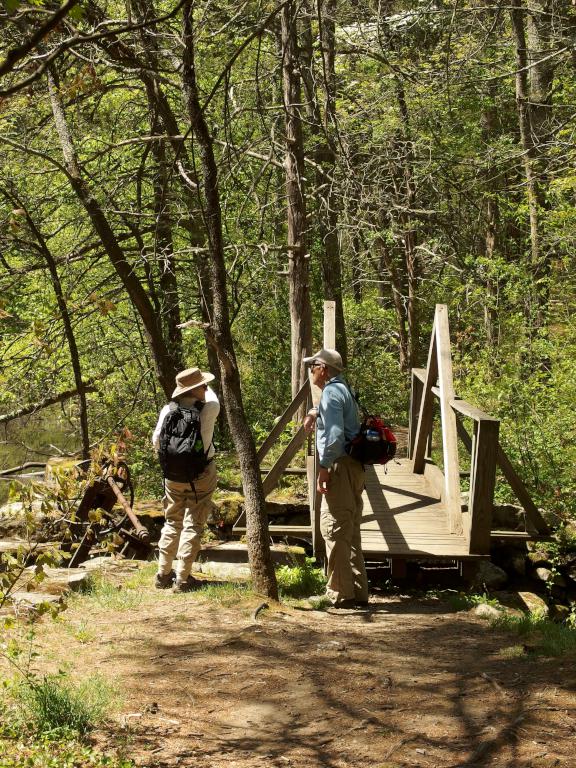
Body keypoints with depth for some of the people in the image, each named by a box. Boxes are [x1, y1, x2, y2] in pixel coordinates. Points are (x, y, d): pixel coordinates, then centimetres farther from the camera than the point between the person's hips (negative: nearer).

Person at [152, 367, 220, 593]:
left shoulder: (168, 410, -8)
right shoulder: (208, 409, -14)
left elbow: (157, 442, 2)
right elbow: (213, 400, 11)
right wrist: (207, 391, 31)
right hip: (201, 475, -3)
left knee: (172, 523, 17)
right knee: (192, 525, 4)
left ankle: (163, 574, 22)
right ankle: (182, 579, 3)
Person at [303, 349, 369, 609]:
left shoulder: (331, 393, -11)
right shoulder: (343, 389, 20)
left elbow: (334, 434, -22)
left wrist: (324, 467, -20)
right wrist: (315, 412, 26)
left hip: (340, 466, -10)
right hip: (354, 467, 10)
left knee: (334, 529, -8)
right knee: (350, 532, 13)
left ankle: (341, 594, -8)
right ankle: (358, 593, 16)